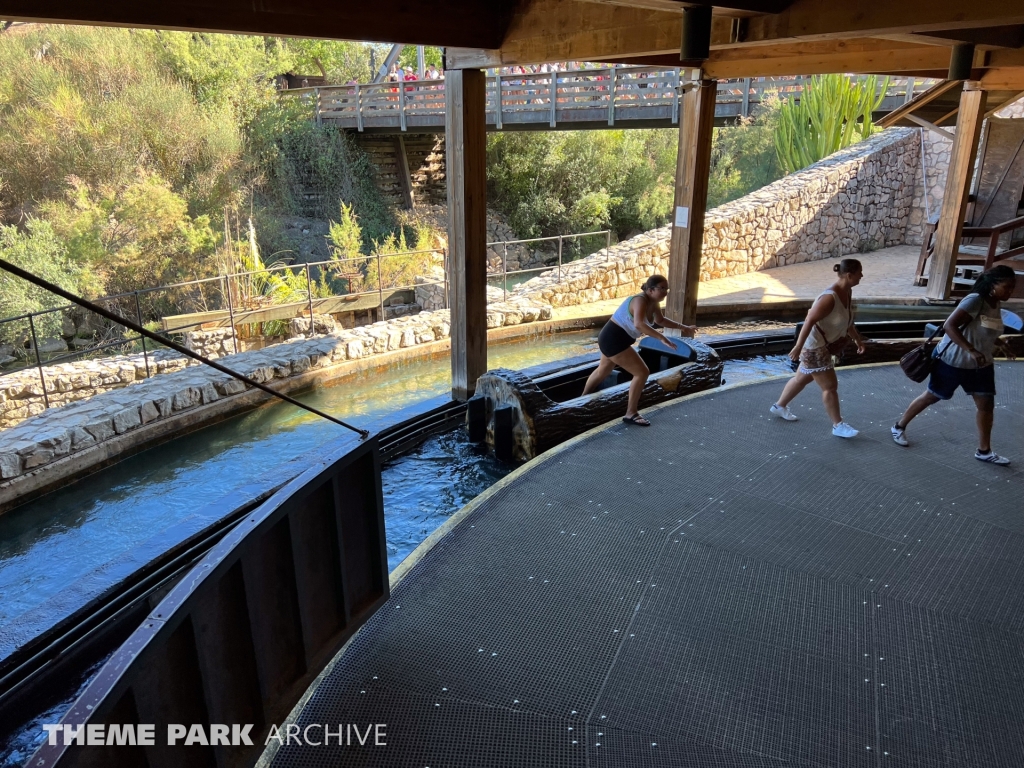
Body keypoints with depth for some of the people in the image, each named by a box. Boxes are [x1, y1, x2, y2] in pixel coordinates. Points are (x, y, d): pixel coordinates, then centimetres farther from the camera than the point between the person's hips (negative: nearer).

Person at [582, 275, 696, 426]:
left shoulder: (653, 303, 4)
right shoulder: (641, 301, -25)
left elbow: (660, 320, 22)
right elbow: (639, 324, -44)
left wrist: (683, 327, 15)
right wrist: (661, 338, -48)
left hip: (611, 338, 11)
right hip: (613, 339, -11)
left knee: (603, 371, 29)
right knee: (642, 372, -11)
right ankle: (631, 414, -3)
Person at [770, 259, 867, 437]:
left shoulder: (848, 292, 1)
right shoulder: (830, 298, -29)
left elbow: (847, 319, 16)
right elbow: (809, 321, -29)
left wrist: (858, 339, 21)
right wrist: (798, 347, -27)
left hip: (823, 345, 10)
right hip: (814, 346, -10)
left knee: (802, 378, 23)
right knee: (830, 386, -1)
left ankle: (779, 406, 40)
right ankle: (838, 425, 12)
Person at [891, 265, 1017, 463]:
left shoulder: (995, 305, 2)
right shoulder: (975, 300, -24)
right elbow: (949, 325, -35)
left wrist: (1001, 345, 9)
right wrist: (971, 351, -40)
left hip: (981, 365, 7)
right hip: (953, 361, -7)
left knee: (987, 404, 6)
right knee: (931, 396, 7)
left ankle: (984, 451, 19)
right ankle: (899, 427, 27)